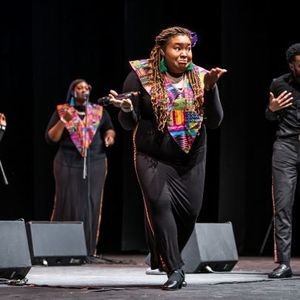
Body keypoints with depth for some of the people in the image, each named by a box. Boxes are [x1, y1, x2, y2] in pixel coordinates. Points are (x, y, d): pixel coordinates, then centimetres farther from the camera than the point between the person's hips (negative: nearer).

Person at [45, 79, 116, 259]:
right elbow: (51, 139, 1)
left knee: (92, 205, -2)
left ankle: (89, 250, 0)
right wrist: (63, 121, -14)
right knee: (68, 205, -5)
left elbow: (110, 129, 22)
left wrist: (109, 136, -1)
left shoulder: (99, 112, 11)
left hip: (95, 164, 2)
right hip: (68, 164, -2)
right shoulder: (62, 111, 5)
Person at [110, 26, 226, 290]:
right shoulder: (140, 77, -5)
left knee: (190, 211, 1)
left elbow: (214, 122, -3)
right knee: (160, 203, -20)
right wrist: (126, 109, -26)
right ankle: (174, 269, -16)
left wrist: (210, 88, -17)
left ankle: (164, 258, 27)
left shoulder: (201, 78, 2)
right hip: (153, 157, -3)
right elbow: (129, 123, -3)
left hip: (192, 159, 3)